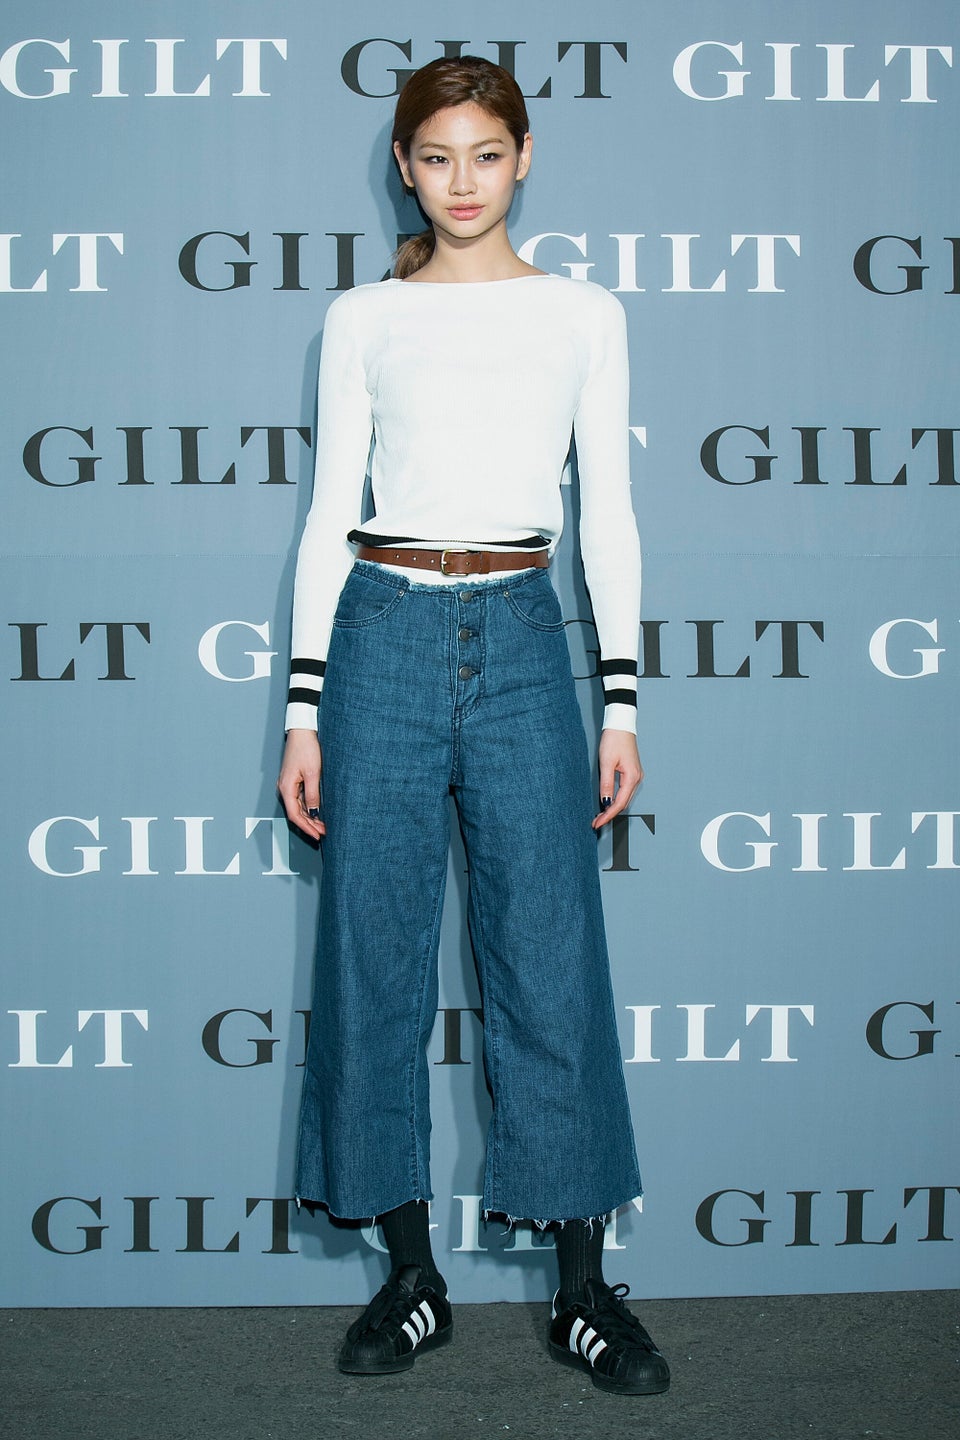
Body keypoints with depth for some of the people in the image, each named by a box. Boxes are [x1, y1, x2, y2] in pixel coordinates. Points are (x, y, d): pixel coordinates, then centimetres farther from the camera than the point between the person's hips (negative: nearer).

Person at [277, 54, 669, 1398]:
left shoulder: (584, 314, 9)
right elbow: (330, 511, 7)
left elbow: (607, 513, 8)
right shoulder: (363, 319, 8)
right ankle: (414, 1275, 18)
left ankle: (584, 1288, 13)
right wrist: (305, 708, 2)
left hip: (522, 637, 0)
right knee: (376, 950, 3)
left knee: (551, 954, 0)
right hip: (385, 633, 1)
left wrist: (621, 702, 2)